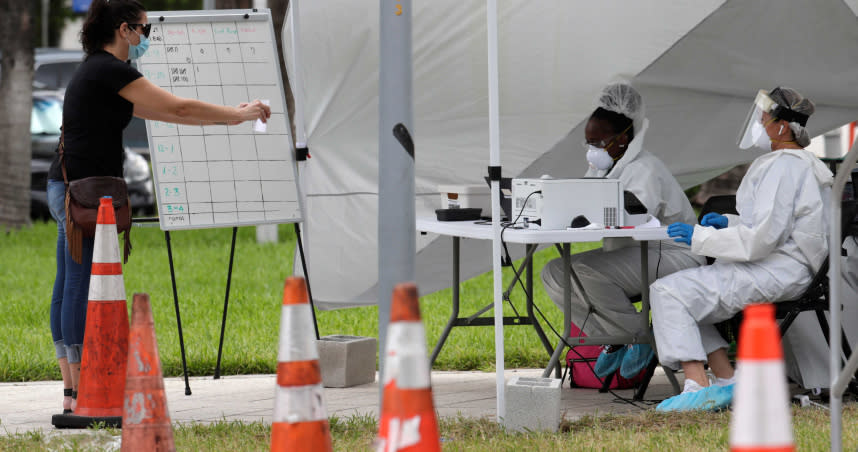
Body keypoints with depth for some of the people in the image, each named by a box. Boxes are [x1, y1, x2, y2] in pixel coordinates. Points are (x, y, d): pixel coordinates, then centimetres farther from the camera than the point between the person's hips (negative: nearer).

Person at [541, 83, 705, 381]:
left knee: (586, 269, -31)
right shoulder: (602, 167, 13)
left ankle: (640, 339, -13)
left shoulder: (645, 169, -16)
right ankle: (613, 342, 1)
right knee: (554, 273, -2)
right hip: (629, 254, 10)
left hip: (673, 255, -10)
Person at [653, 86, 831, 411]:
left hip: (774, 274, -11)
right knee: (686, 293, 19)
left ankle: (698, 387, -22)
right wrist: (729, 222, 14)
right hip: (780, 271, 11)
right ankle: (726, 382, 8)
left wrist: (699, 237, -17)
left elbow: (764, 236, -23)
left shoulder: (783, 166, -16)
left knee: (668, 292, -17)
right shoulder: (799, 163, 18)